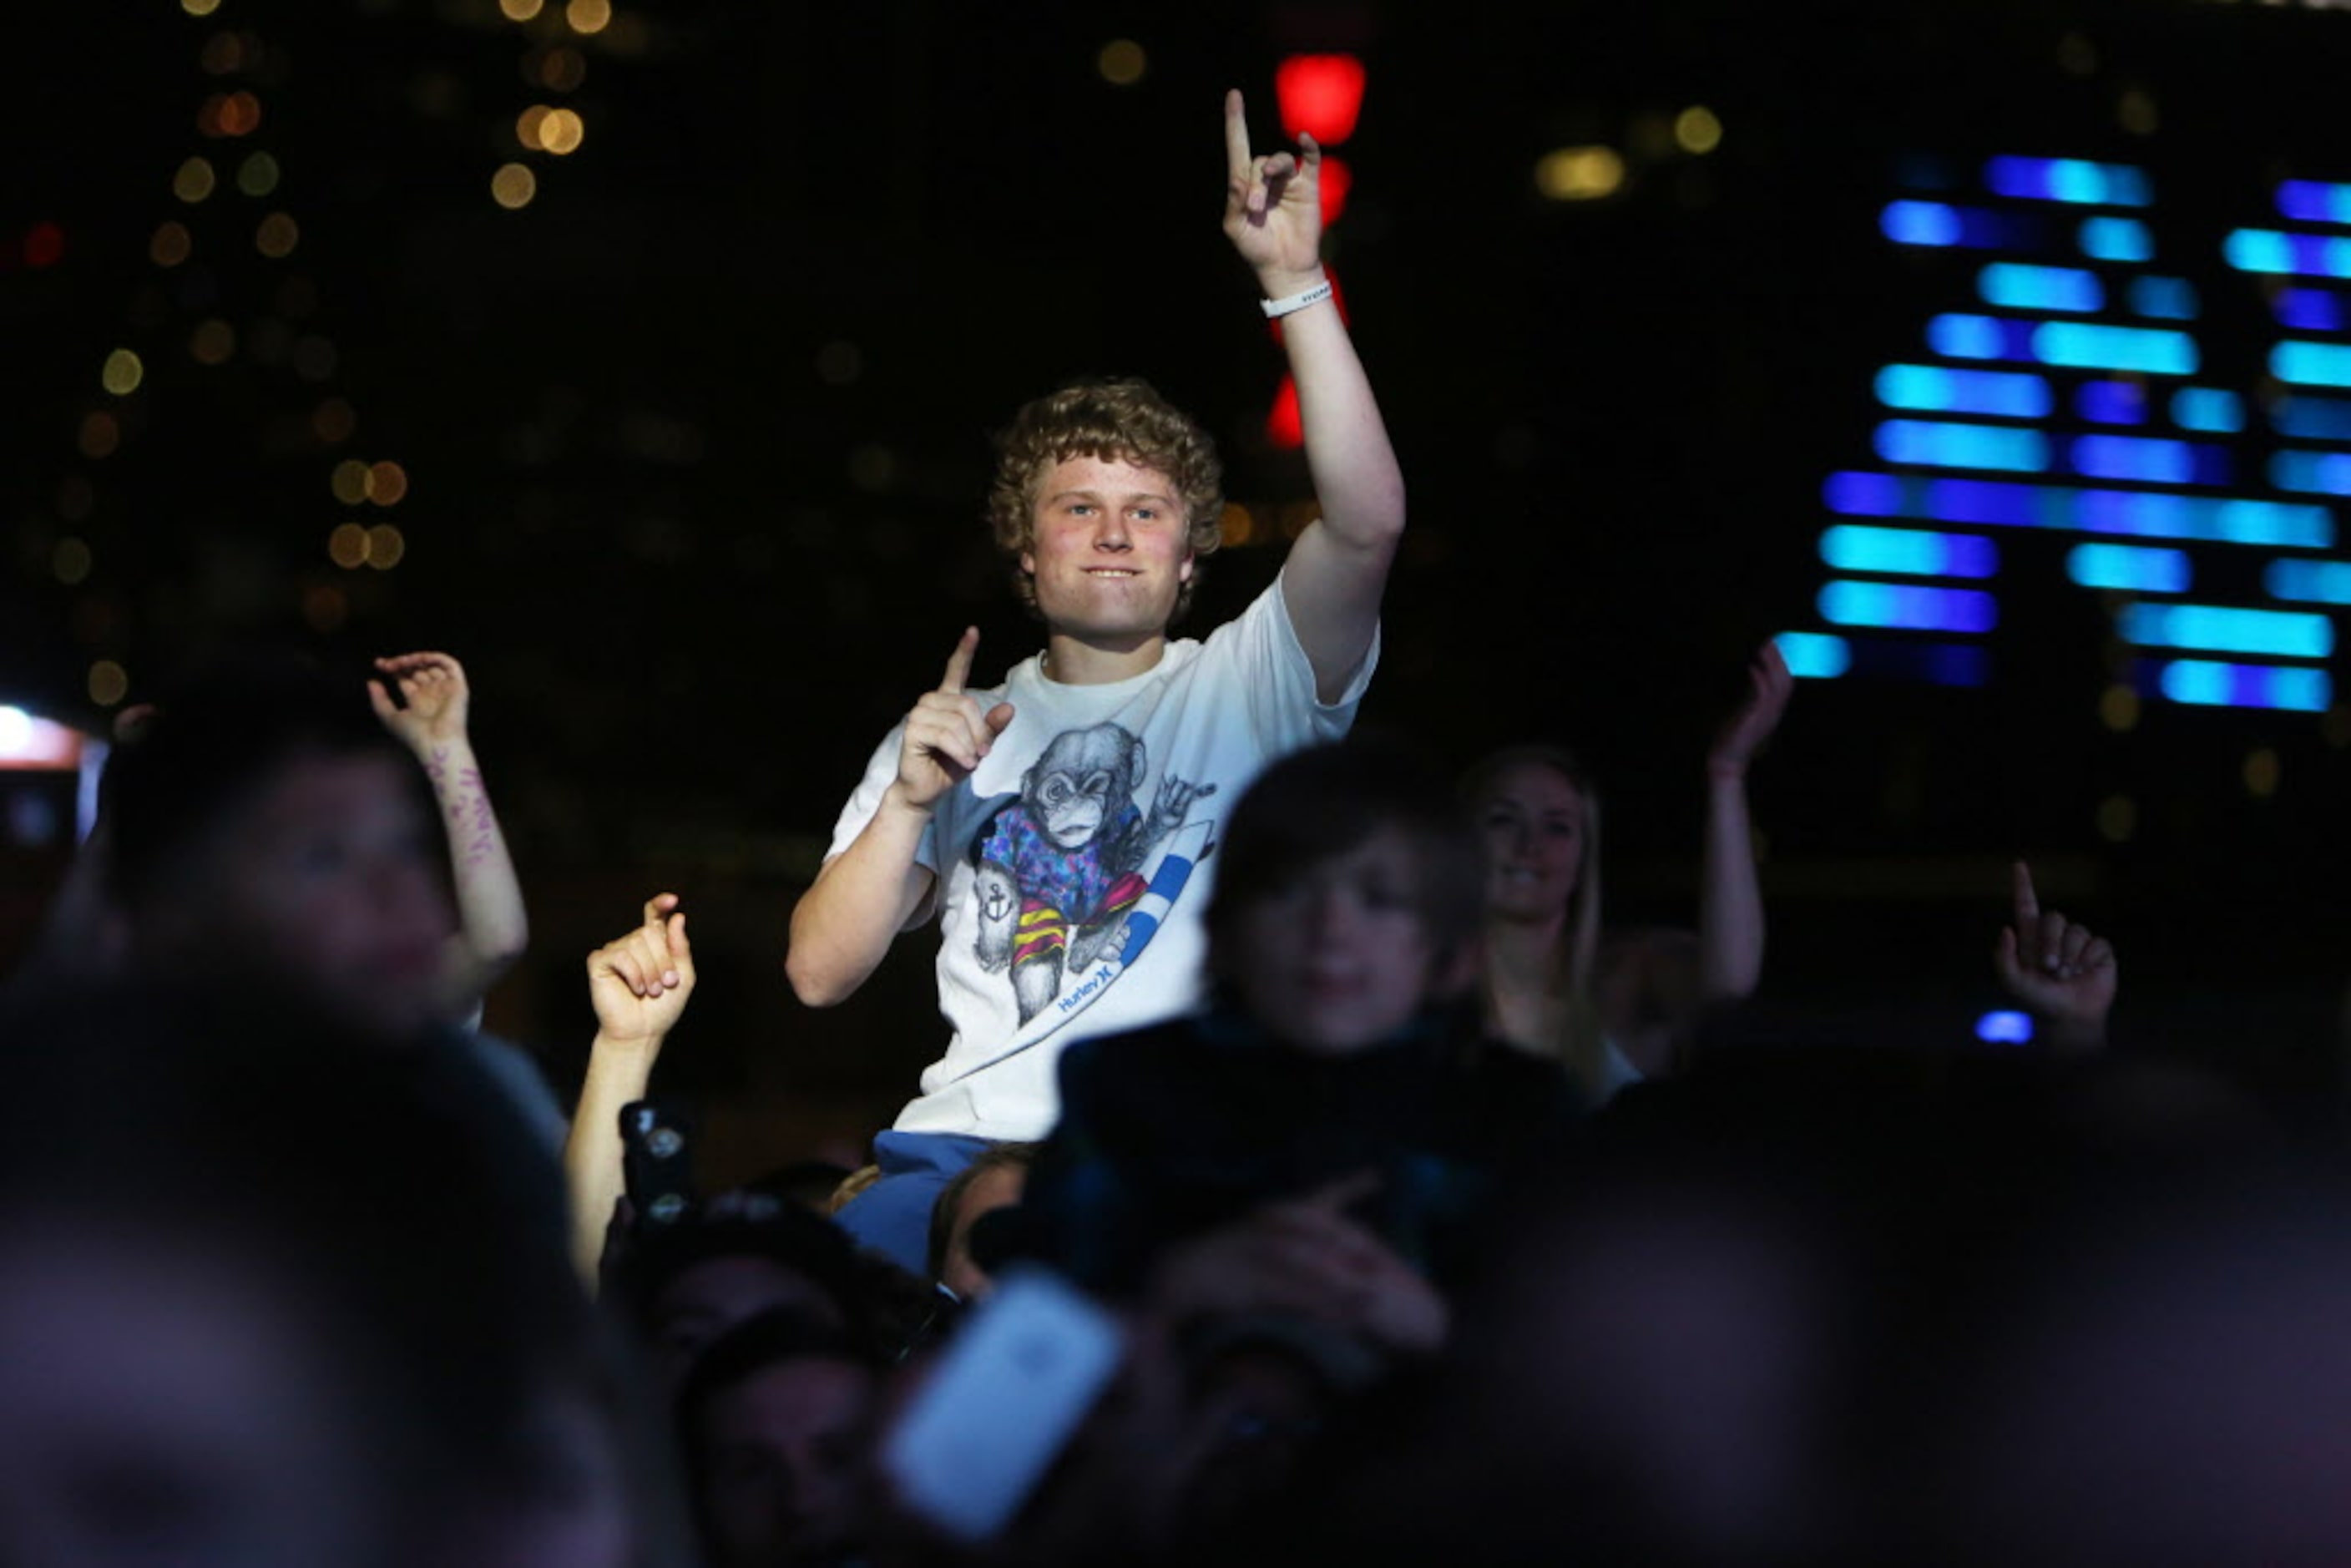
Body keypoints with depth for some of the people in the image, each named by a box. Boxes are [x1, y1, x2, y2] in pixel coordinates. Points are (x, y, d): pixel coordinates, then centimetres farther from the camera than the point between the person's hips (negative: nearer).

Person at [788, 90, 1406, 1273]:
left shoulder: (1241, 688, 12)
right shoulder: (952, 733, 23)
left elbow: (1368, 521, -7)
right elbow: (820, 974, 16)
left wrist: (1293, 285, -14)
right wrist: (911, 802, 0)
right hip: (963, 1149, 2)